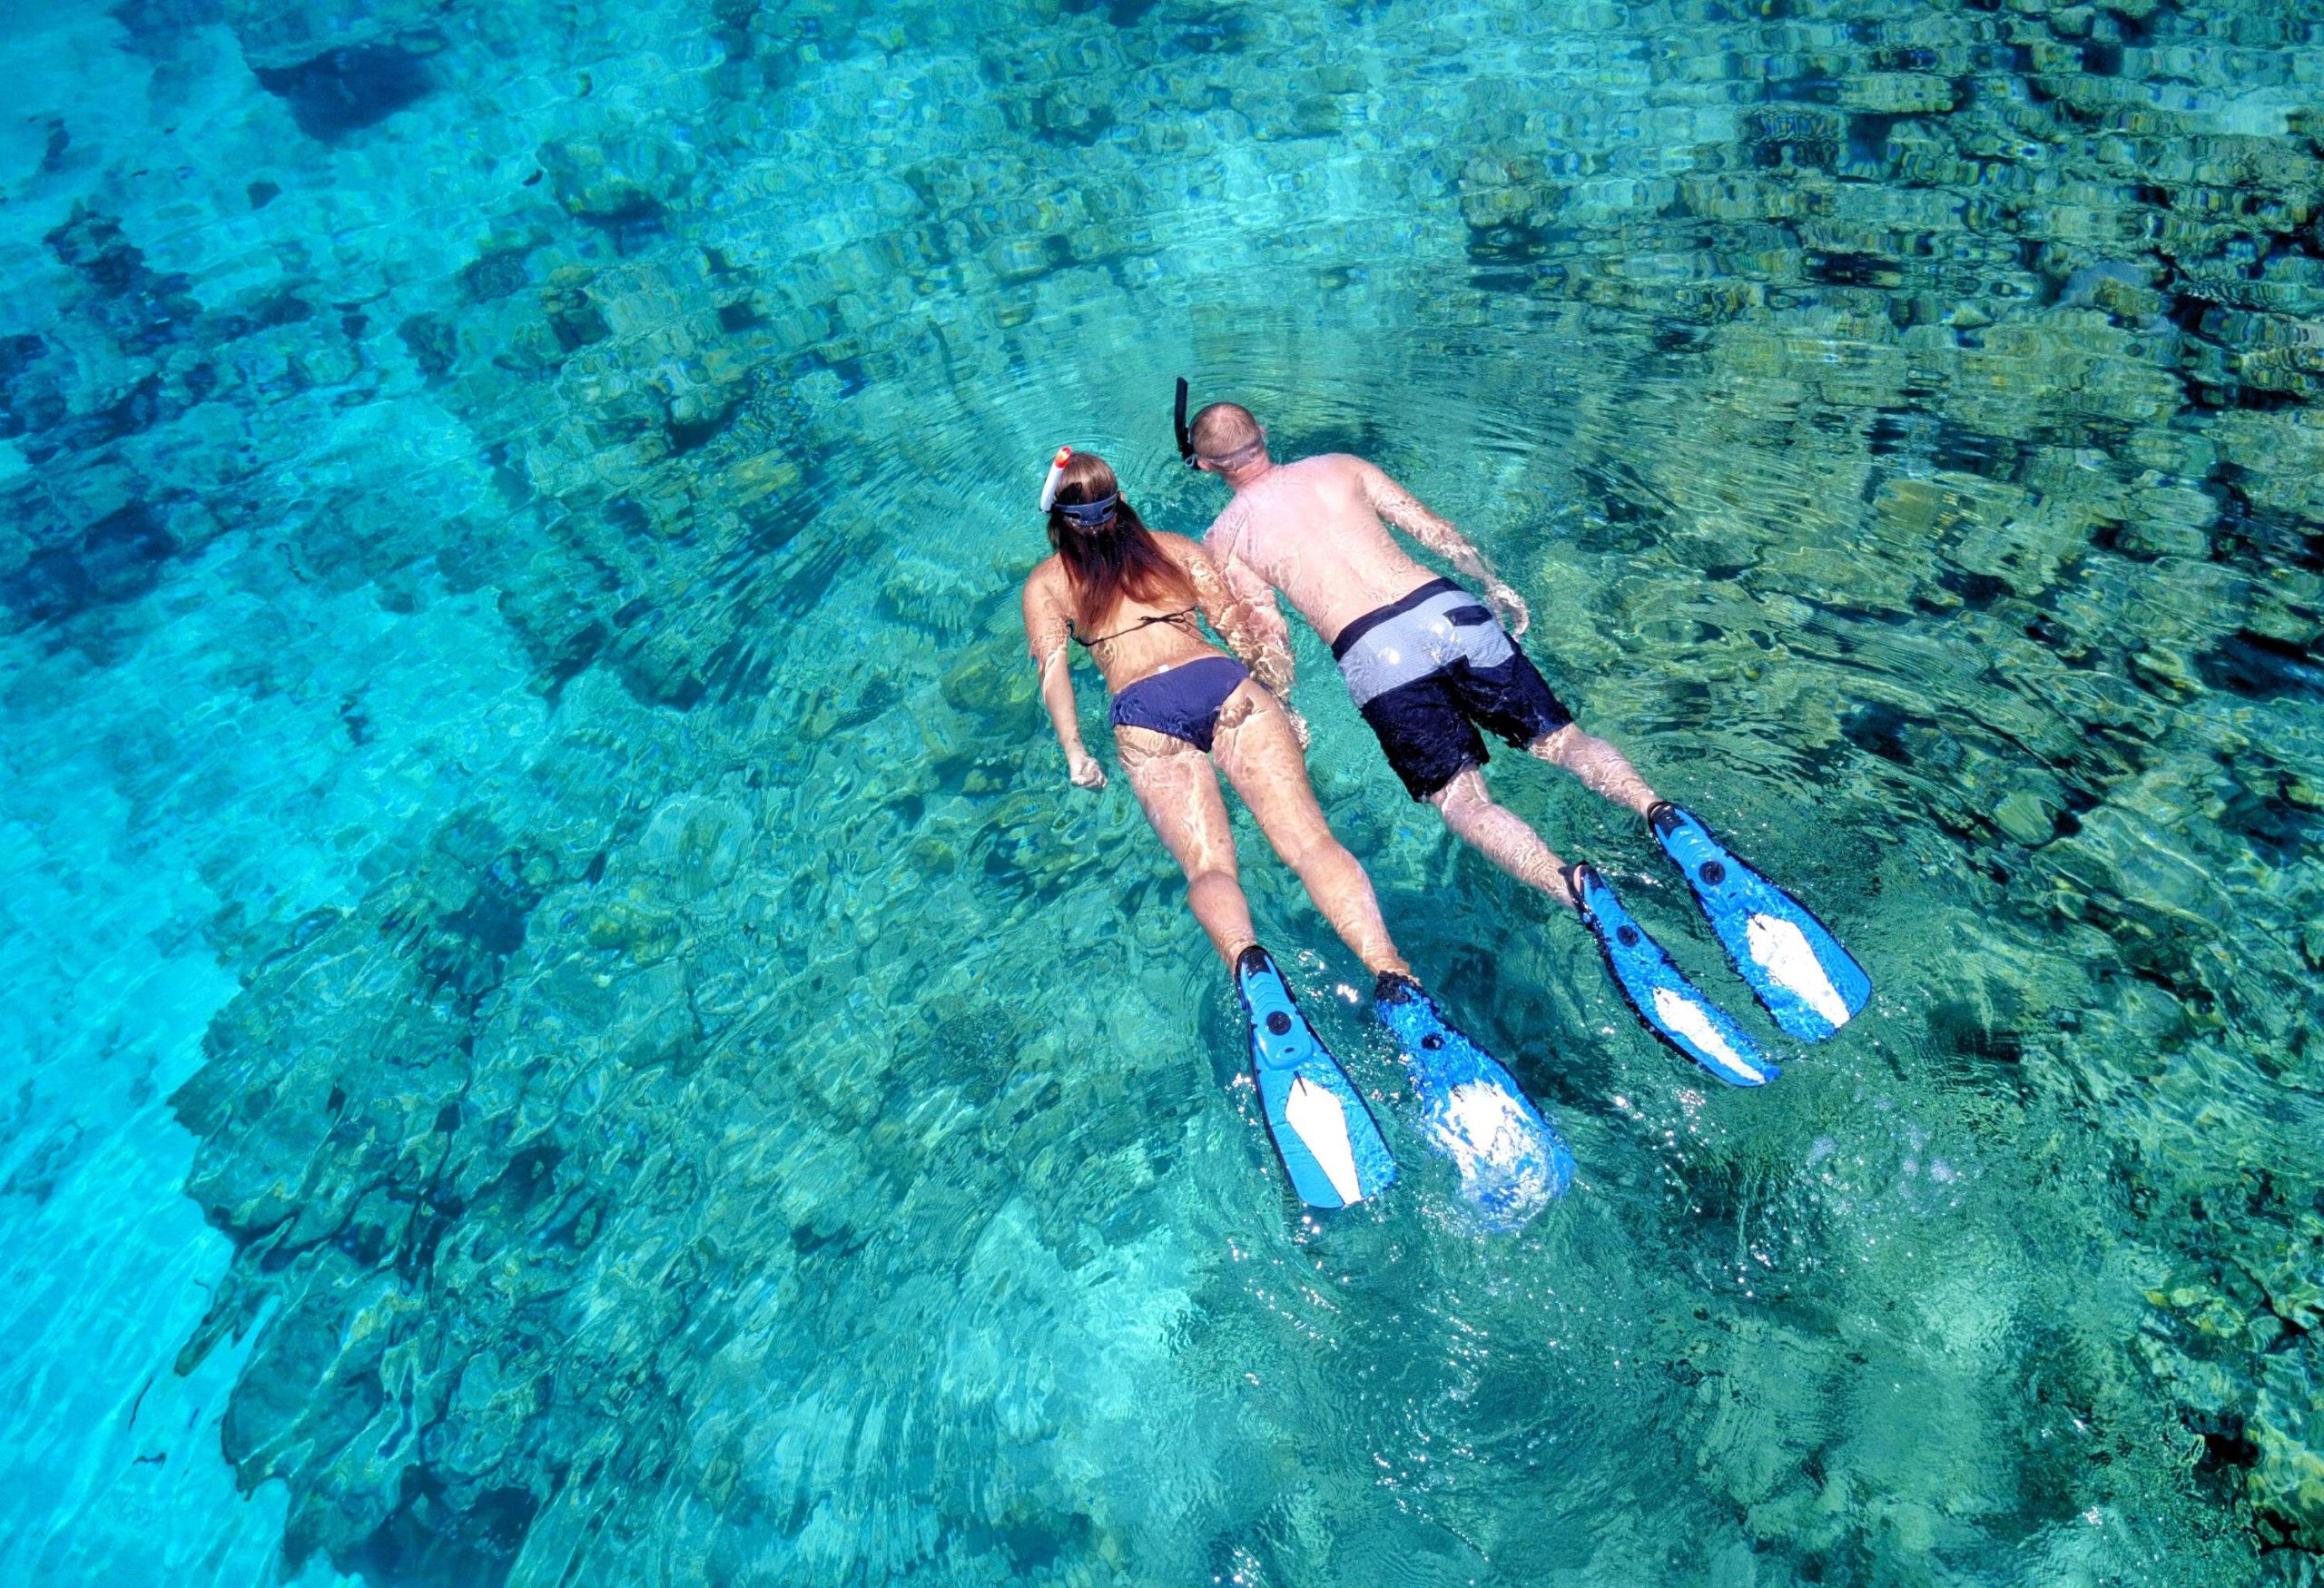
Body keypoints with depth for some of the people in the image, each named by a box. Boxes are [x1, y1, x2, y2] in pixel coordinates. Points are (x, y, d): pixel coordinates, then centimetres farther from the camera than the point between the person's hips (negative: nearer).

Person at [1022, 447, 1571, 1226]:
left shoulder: (1045, 583, 25)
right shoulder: (1178, 547, 29)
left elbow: (1053, 667, 9)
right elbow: (1237, 626, 19)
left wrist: (1075, 752, 6)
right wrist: (1277, 706, 18)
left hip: (1143, 714, -1)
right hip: (1224, 684, 2)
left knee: (1207, 864, -20)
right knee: (1310, 839, -18)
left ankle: (1253, 971, -53)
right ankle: (1397, 986, -42)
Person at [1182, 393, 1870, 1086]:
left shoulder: (1223, 540, 13)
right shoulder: (1340, 467, 22)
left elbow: (1269, 640, 6)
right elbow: (1434, 528, 20)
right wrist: (1496, 587, 27)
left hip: (1374, 654, -4)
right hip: (1447, 609, 4)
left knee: (1461, 797, -11)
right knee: (1561, 738, 7)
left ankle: (1579, 890, -38)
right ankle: (1663, 817, -22)